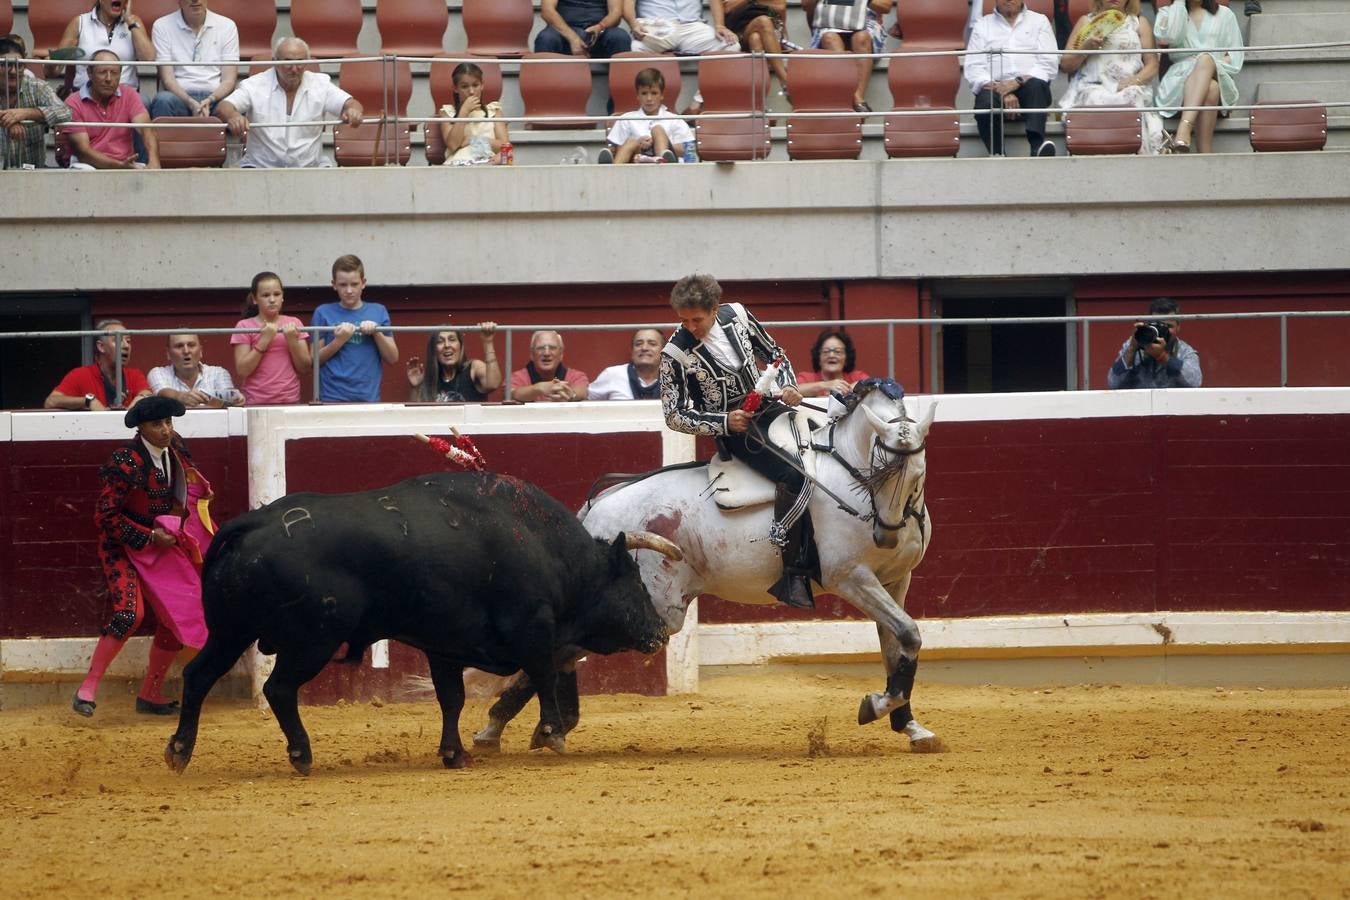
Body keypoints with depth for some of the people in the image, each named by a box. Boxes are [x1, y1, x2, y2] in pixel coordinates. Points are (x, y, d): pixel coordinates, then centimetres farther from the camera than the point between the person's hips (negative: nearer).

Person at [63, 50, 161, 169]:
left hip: (126, 164, 2)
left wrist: (153, 163, -31)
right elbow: (83, 150, -11)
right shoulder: (73, 103, -4)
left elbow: (146, 129, -9)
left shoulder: (129, 95, 6)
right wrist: (120, 165, -27)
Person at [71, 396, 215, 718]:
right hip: (123, 547, -7)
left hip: (163, 545, 7)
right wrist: (149, 537, -22)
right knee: (129, 612, -26)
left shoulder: (176, 448, -1)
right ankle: (87, 690, -20)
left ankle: (150, 695, 19)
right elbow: (105, 516, -21)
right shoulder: (126, 462, -23)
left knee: (176, 618, 4)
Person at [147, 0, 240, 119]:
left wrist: (210, 100, -20)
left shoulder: (227, 26, 9)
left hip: (216, 96, 0)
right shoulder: (162, 26, 6)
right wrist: (191, 104, -22)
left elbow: (229, 80, 3)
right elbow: (167, 78, -2)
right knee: (163, 100, -36)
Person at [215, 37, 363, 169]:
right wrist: (232, 116, -36)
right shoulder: (255, 85, 1)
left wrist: (353, 109, -30)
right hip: (261, 168, -1)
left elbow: (350, 103, -2)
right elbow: (222, 108, -9)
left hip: (310, 167, 1)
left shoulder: (320, 84, 6)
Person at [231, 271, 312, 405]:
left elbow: (305, 370, 5)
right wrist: (264, 341, -14)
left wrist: (293, 341, -9)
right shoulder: (244, 326, 1)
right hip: (257, 403, -2)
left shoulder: (294, 324, 7)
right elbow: (242, 371, -7)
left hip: (290, 401, 2)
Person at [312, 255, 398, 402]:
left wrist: (376, 333, -9)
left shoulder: (378, 312, 8)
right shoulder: (323, 313, 3)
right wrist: (339, 340, -13)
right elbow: (315, 360, 0)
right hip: (333, 398, -1)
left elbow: (392, 358, 6)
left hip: (368, 397, 1)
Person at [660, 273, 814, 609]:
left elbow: (774, 355, 13)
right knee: (794, 477, -27)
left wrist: (788, 385, -5)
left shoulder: (736, 316, -2)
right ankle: (792, 575, -26)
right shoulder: (676, 353, -14)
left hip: (770, 409, 6)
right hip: (735, 431, -6)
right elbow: (675, 415, -10)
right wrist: (724, 423, -19)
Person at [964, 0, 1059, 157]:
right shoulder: (982, 25, 18)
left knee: (1036, 85, -35)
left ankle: (1037, 146, -52)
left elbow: (1049, 64, 4)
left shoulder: (1039, 21, 18)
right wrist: (1002, 93, -13)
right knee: (986, 103, -34)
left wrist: (1018, 81, -14)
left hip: (1029, 86, 0)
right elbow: (974, 69, 4)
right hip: (995, 87, 0)